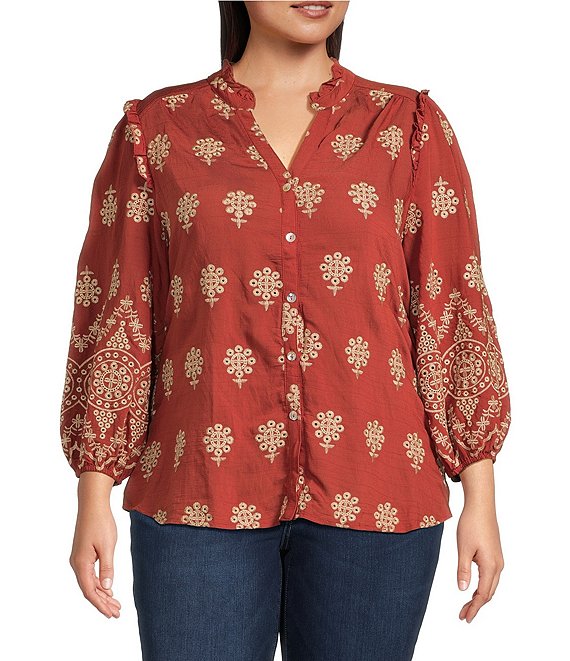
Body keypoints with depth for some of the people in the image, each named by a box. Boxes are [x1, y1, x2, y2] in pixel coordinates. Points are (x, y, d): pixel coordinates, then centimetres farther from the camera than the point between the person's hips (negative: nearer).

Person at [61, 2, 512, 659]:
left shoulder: (409, 125, 7)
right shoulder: (156, 129, 7)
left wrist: (480, 497, 1)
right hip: (202, 496, 0)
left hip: (369, 496, 1)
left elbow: (455, 310, 5)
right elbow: (113, 315, 6)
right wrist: (94, 498, 2)